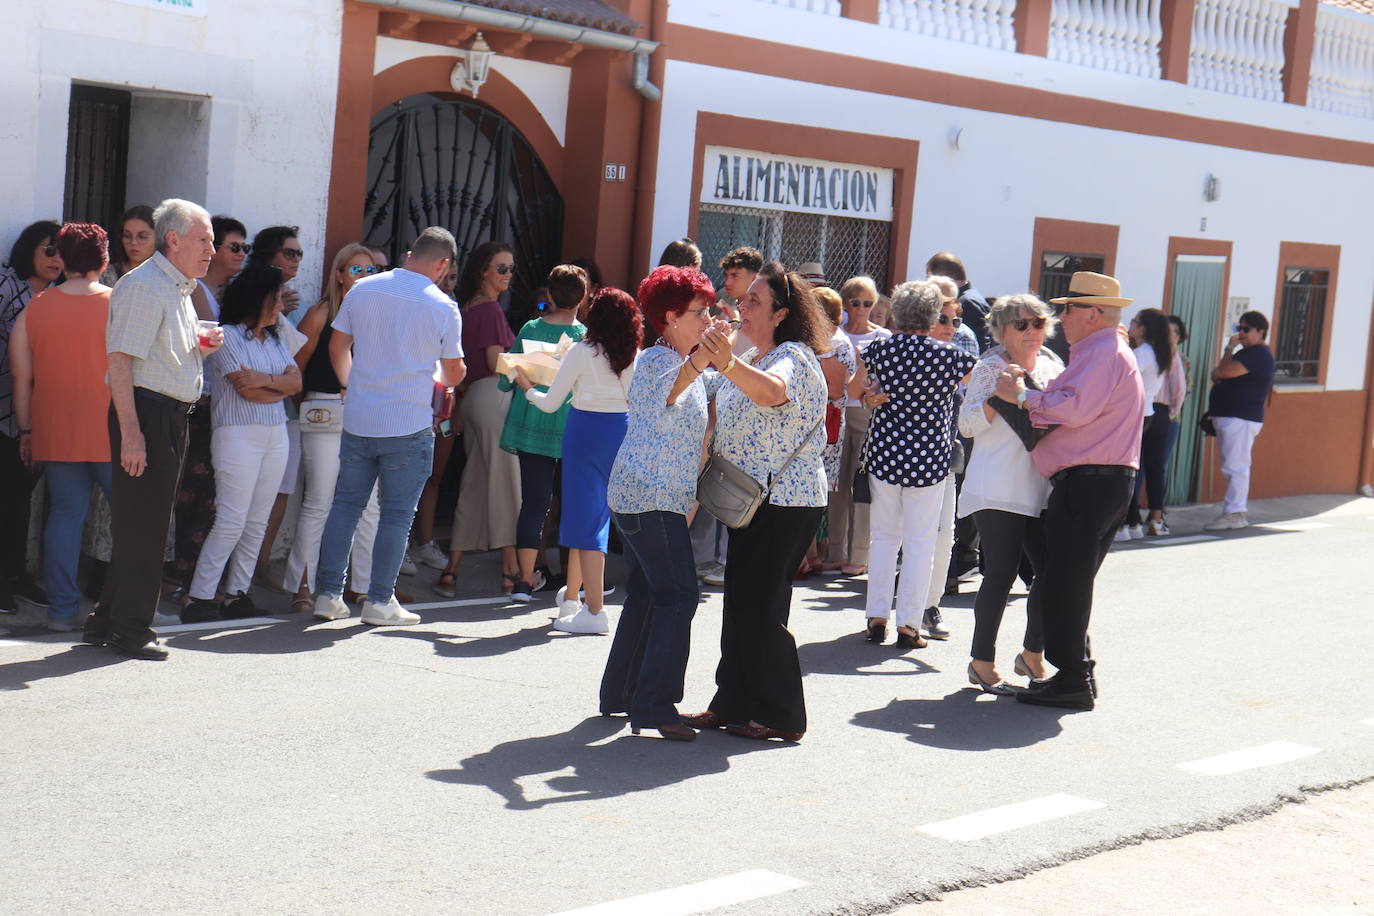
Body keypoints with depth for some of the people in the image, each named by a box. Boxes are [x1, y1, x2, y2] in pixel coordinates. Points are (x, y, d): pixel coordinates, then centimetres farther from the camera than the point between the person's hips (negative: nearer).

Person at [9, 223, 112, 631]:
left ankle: (62, 609, 6)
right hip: (112, 432, -3)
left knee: (66, 513, 9)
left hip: (55, 433, 3)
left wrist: (27, 431, 12)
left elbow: (22, 378, 4)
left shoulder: (34, 309, 3)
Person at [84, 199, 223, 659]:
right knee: (139, 525, -5)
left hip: (172, 414, 10)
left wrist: (200, 348, 6)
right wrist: (131, 432, -24)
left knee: (148, 524, 12)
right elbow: (120, 361, -19)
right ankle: (129, 628, 3)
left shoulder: (179, 289, 18)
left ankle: (107, 622, 20)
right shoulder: (143, 286, -12)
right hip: (146, 413, -10)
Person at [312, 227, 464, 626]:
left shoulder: (362, 290, 3)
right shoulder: (443, 306, -7)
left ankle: (328, 594, 12)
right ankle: (380, 601, 6)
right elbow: (454, 372, 1)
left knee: (346, 504, 11)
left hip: (357, 419, 4)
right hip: (409, 425, -4)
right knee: (397, 514, 4)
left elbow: (337, 346, 12)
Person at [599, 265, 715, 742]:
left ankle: (619, 693, 22)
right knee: (678, 594, -13)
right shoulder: (657, 360, -13)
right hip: (650, 496, -10)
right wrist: (700, 361, -56)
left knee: (646, 593, 14)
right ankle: (653, 704, -14)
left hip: (641, 496, 10)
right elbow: (667, 391, -40)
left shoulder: (685, 362, 18)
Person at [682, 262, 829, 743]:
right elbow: (718, 413, 25)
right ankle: (735, 705, 18)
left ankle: (782, 716, 1)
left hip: (786, 500, -10)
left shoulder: (795, 357, -13)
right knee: (741, 603, 11)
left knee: (760, 605, -8)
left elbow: (770, 392, -37)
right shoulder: (749, 362, 17)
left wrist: (727, 363, -54)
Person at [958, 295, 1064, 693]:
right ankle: (982, 663, 2)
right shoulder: (991, 368, -1)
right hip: (999, 490, -6)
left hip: (1042, 489, 6)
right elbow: (967, 424, -6)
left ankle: (1032, 654, 23)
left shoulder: (1052, 367, 14)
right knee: (1002, 572, -9)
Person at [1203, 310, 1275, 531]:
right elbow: (1218, 375, 24)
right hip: (1227, 417, 11)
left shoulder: (1259, 354, -13)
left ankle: (1233, 513, -12)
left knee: (1235, 467, -12)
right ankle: (1238, 513, 16)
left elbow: (1226, 372, -22)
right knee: (1234, 468, 12)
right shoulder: (1245, 353, 22)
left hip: (1241, 419, -11)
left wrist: (1229, 349, -4)